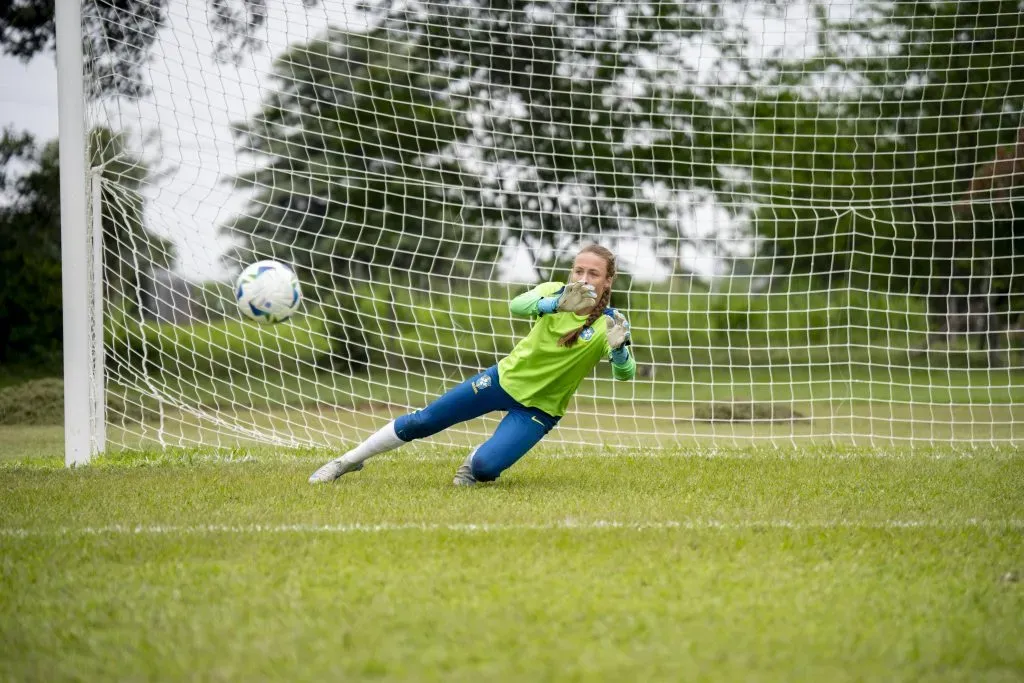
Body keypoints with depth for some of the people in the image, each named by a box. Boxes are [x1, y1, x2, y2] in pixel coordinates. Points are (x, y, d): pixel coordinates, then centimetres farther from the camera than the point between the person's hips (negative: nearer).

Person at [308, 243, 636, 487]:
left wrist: (618, 348, -54)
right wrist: (556, 304, -53)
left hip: (539, 409, -2)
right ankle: (348, 461, 23)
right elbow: (517, 305, -33)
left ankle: (473, 460, 14)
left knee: (485, 468, -24)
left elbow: (625, 373, -31)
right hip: (506, 378, 2)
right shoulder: (556, 292, -13)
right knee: (421, 422, 3)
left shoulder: (609, 323, -18)